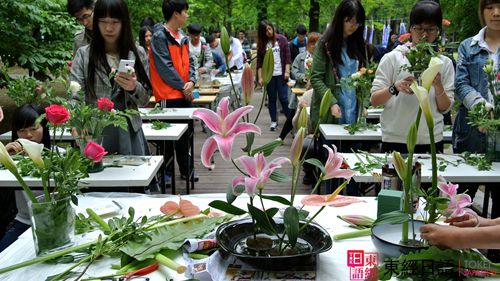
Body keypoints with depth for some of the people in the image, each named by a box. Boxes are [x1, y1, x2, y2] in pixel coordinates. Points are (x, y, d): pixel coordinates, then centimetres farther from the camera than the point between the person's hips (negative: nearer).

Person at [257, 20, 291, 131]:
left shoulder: (281, 39, -1)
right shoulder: (261, 43, 4)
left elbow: (287, 56, 0)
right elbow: (259, 61, 4)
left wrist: (287, 71, -7)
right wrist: (260, 77, -2)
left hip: (281, 74, -2)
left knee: (283, 98, -4)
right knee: (272, 98, 10)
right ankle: (274, 120, 20)